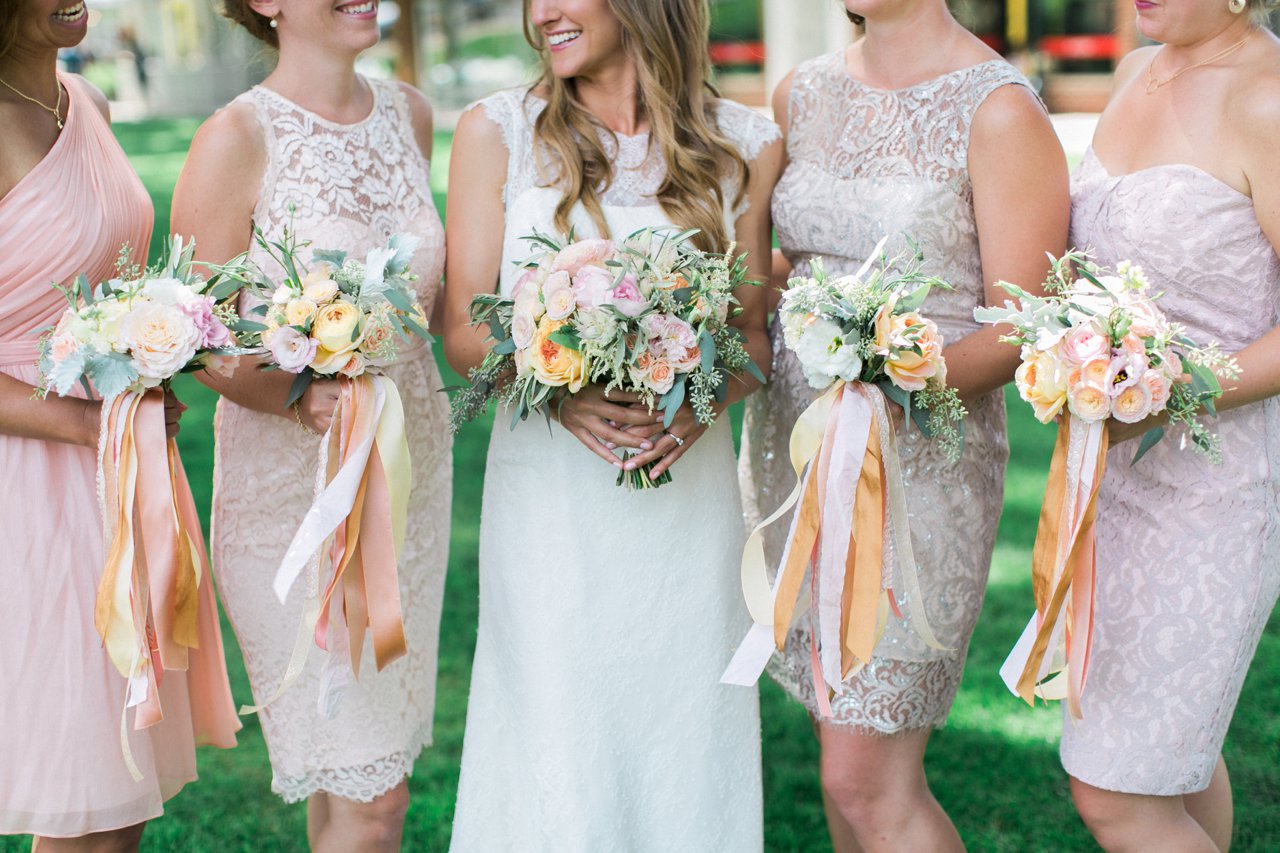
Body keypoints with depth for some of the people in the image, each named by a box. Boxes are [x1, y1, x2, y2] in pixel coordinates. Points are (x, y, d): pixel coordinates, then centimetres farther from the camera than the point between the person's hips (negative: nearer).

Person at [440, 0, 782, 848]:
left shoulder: (747, 144, 4)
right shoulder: (496, 131, 1)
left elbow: (755, 329, 8)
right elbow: (465, 331, 0)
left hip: (687, 491, 1)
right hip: (550, 496, -1)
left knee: (685, 747, 9)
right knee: (557, 774, 3)